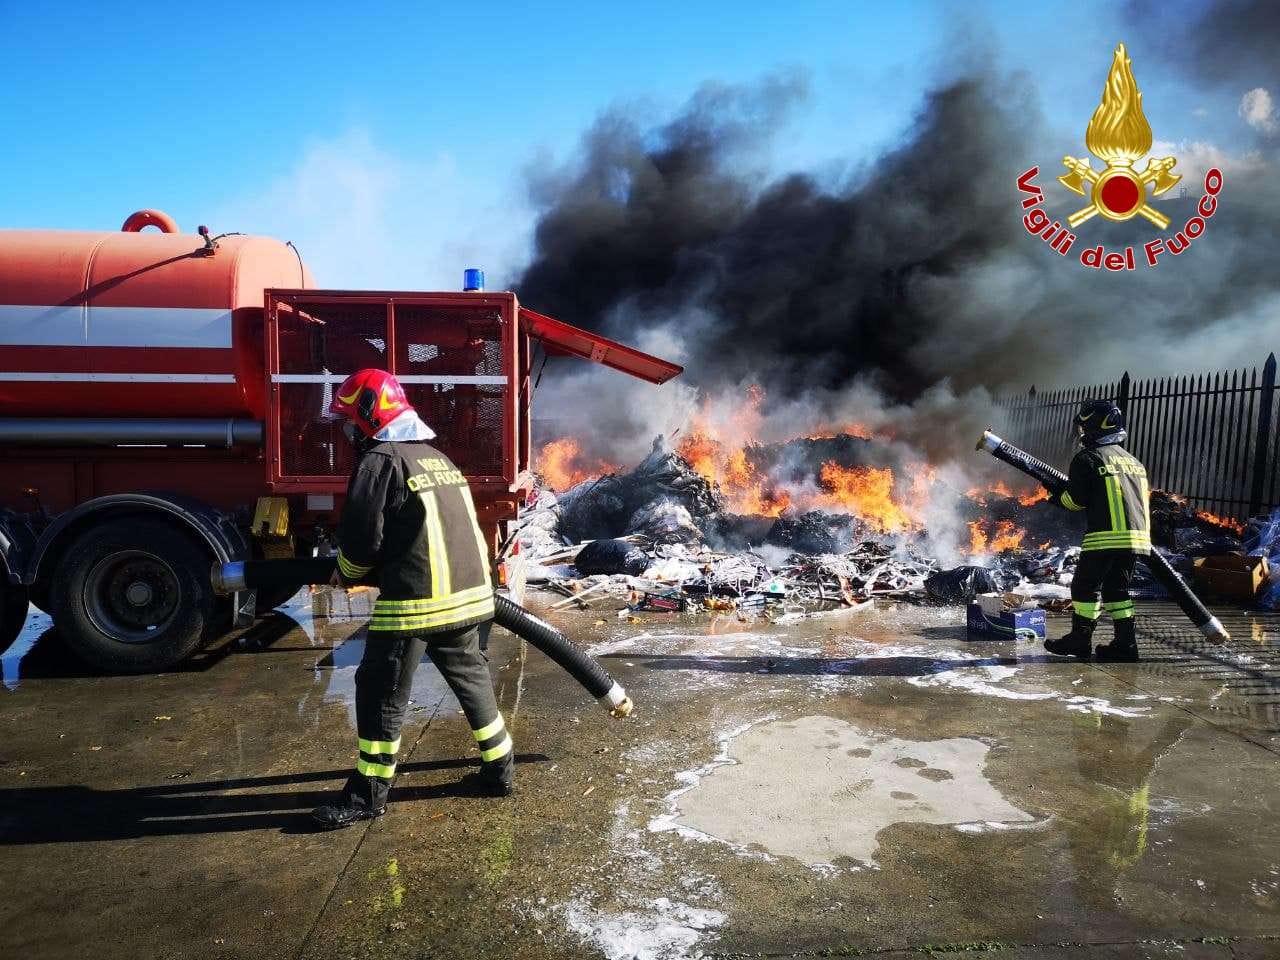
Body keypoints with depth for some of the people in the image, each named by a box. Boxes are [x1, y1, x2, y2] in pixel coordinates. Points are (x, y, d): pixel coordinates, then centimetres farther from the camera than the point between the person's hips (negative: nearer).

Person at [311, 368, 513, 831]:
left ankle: (368, 794, 16)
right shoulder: (440, 458, 16)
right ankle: (498, 769, 29)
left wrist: (345, 574, 10)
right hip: (467, 593, 8)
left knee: (382, 692, 5)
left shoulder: (380, 461, -9)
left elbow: (362, 537, -12)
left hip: (414, 600, -8)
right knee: (470, 678, 20)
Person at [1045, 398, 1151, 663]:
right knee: (1117, 589, 15)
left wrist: (1059, 494, 13)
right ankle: (1126, 644, 14)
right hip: (1137, 537, 7)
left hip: (1106, 537, -7)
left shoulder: (1087, 459, -5)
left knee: (1085, 586, 4)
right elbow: (1141, 500, 20)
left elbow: (1076, 500, -6)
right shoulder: (1133, 461, 18)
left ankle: (1080, 639, 9)